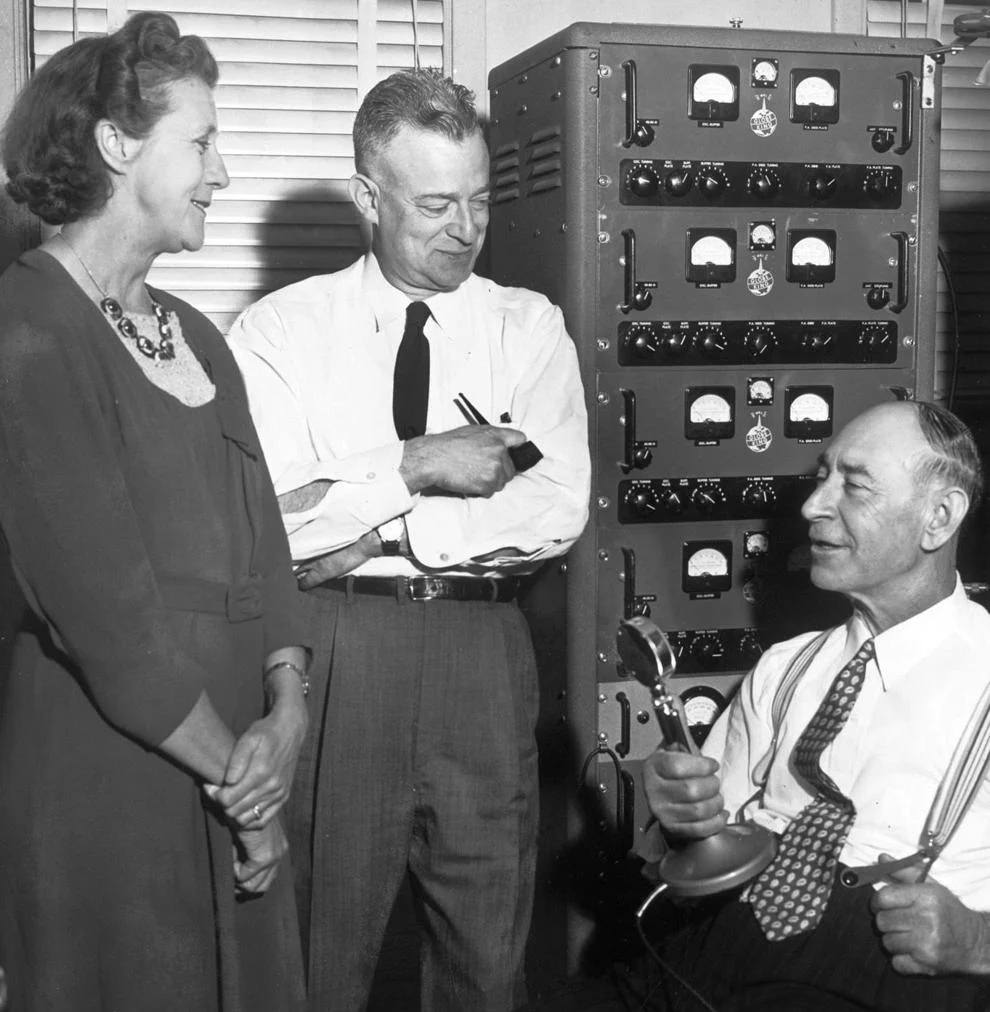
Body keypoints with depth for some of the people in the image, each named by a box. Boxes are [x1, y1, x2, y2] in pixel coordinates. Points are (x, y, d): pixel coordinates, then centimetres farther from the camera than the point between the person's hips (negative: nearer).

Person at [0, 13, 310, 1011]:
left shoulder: (194, 336, 12)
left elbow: (261, 538, 8)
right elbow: (102, 602, -17)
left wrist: (287, 709, -8)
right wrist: (235, 777, -11)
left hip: (236, 761, 7)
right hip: (105, 772, -7)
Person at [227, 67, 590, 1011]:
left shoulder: (529, 327, 6)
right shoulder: (281, 330, 1)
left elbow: (558, 510, -6)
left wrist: (374, 531, -10)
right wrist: (413, 468, -14)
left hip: (482, 653, 2)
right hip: (333, 648, -1)